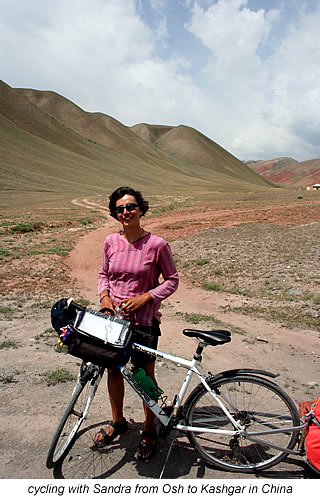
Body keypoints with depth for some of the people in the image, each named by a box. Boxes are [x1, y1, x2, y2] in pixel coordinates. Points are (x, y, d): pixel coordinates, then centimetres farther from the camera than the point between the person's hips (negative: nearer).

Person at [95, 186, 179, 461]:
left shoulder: (157, 244, -13)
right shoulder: (111, 241, -1)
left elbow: (172, 281, -6)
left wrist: (143, 298, -17)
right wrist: (104, 296, -6)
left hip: (143, 320, -4)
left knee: (145, 376, 11)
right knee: (113, 370, 19)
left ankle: (149, 431, 34)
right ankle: (118, 421, 44)